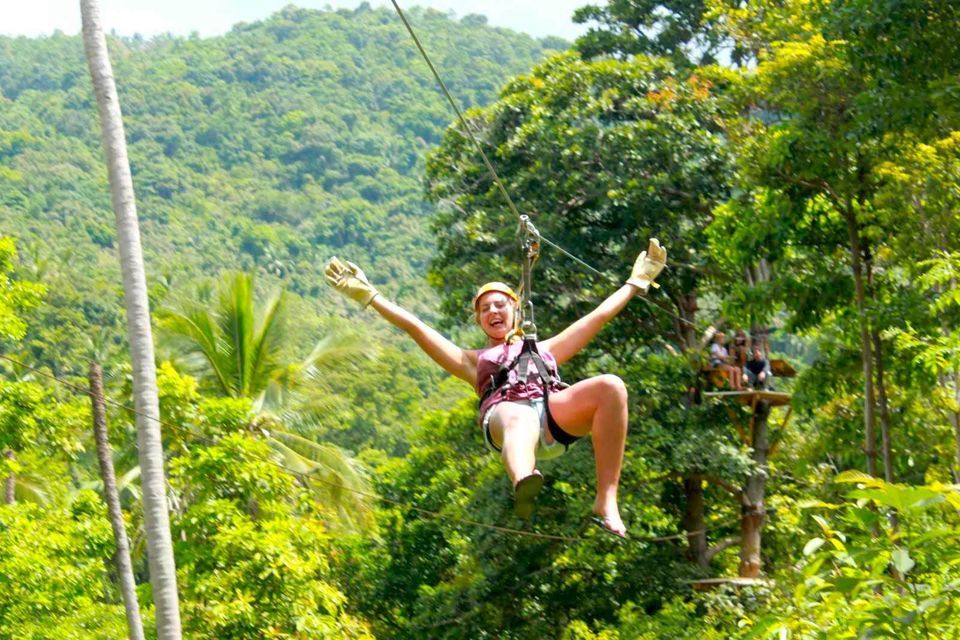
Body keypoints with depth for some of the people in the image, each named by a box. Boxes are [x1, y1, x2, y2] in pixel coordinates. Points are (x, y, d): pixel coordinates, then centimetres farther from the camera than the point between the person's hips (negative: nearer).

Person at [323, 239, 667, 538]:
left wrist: (637, 281, 44)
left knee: (610, 386, -31)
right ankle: (524, 482, -82)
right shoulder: (474, 361, 38)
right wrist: (369, 296, 29)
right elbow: (415, 327, 33)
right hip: (505, 413, -2)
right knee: (520, 419, -43)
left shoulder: (543, 349, 43)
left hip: (555, 411, 2)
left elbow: (599, 315, 44)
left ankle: (606, 501, -36)